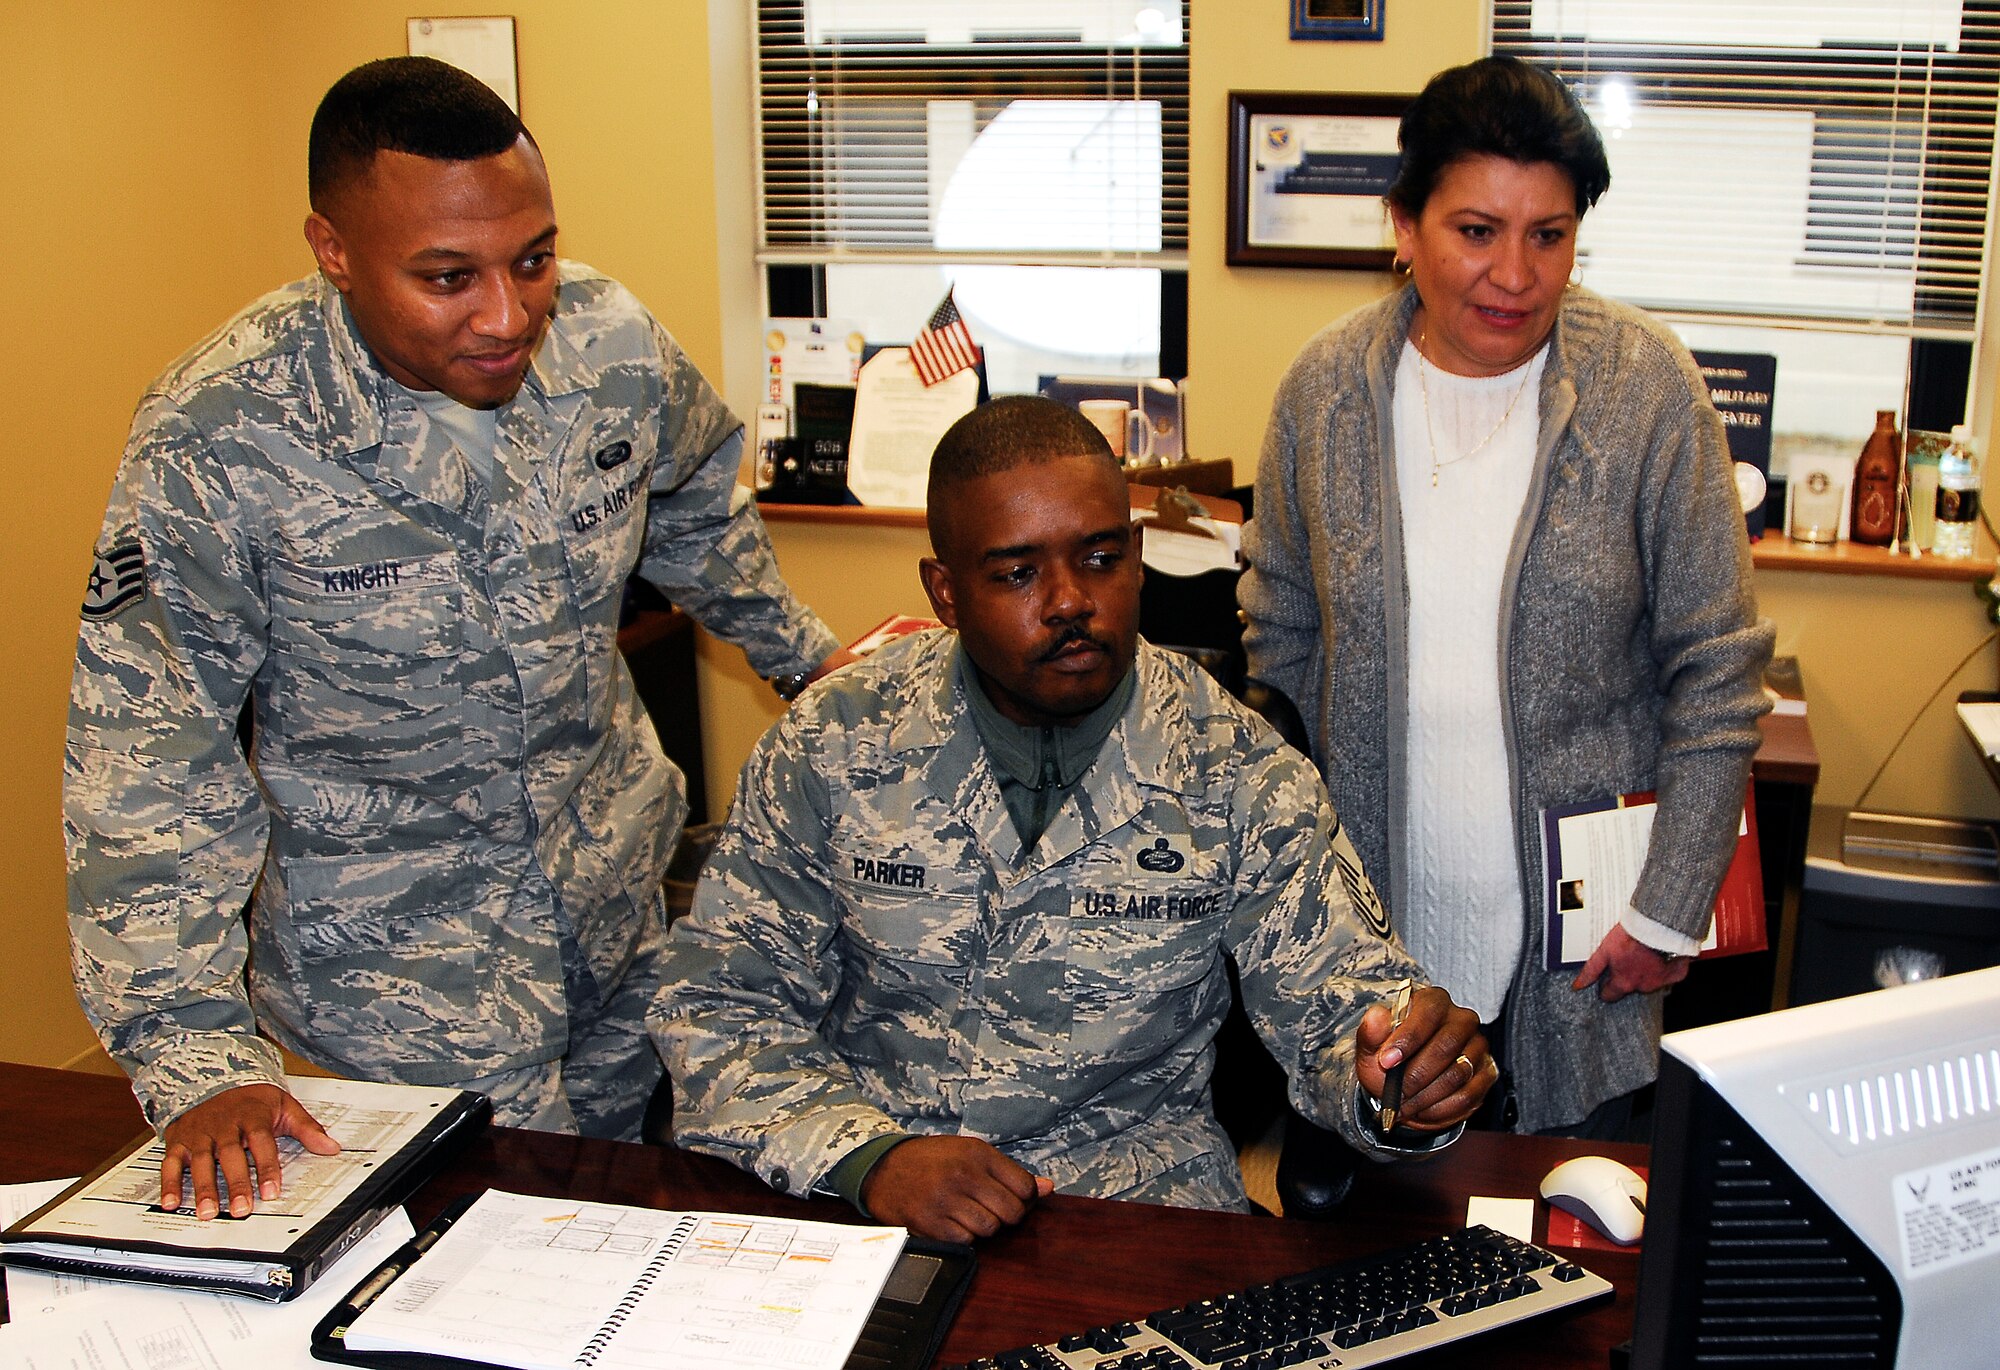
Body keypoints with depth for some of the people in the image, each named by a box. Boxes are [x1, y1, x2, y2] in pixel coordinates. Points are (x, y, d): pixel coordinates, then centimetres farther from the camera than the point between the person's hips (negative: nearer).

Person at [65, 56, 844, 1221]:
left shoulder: (612, 344, -11)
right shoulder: (220, 438, -23)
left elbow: (697, 502, 12)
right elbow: (150, 754, -17)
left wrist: (801, 650, 24)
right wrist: (198, 1056, -22)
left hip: (624, 906, 5)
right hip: (396, 955, -4)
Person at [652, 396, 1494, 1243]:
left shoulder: (1236, 775, -7)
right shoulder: (831, 745, -8)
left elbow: (1336, 1010, -6)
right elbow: (719, 1008, -6)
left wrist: (1391, 1081, -31)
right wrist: (867, 1154, -23)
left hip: (1134, 1181, 2)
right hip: (858, 1191, -2)